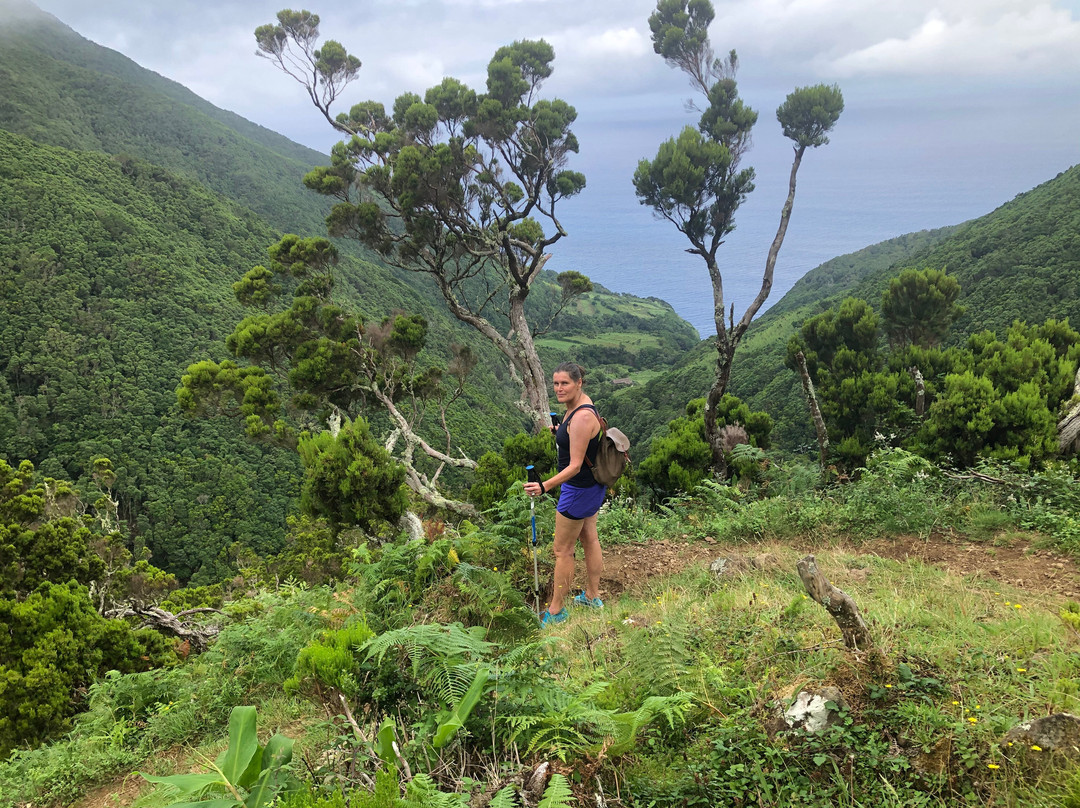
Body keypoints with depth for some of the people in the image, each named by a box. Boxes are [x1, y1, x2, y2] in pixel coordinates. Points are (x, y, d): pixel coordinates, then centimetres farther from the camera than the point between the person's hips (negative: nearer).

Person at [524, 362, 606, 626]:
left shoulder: (582, 417, -29)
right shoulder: (579, 404, 1)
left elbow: (575, 466, -31)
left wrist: (544, 486, -40)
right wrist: (560, 431, 16)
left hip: (579, 489, -10)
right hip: (592, 485, 10)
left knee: (563, 551, 2)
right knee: (589, 539, 23)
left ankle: (556, 610, 15)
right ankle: (592, 597, 39)